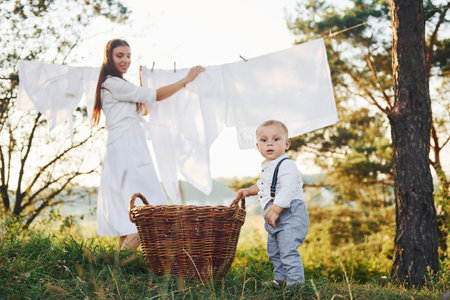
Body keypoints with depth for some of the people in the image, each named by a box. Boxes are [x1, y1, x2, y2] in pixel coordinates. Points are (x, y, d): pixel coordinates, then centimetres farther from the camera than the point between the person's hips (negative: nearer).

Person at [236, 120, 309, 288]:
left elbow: (287, 191, -28)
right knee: (274, 251, 19)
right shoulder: (267, 167, 12)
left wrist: (275, 211, -29)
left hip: (290, 216, -10)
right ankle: (281, 279, 32)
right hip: (275, 219, 10)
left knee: (288, 250, -12)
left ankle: (295, 280, -3)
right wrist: (249, 191, 21)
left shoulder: (286, 166, -19)